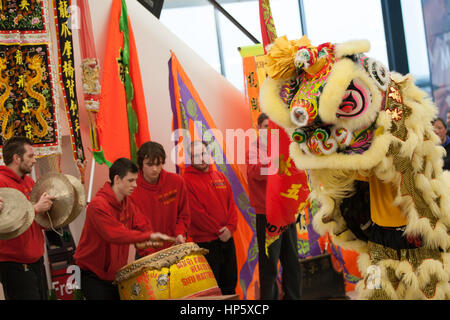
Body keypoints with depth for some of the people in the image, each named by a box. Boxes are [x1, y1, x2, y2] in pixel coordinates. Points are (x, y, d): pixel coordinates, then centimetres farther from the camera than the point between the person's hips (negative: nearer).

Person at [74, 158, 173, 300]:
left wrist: (147, 240, -21)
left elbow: (142, 225, 3)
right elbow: (114, 234, -33)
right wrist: (148, 236, -38)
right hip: (93, 274, -8)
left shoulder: (127, 202, 6)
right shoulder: (98, 205, -22)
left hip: (117, 273, 8)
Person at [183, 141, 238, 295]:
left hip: (227, 238, 6)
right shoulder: (187, 180, -7)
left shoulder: (220, 176, 13)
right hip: (205, 242, -6)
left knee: (230, 283, 12)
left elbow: (231, 203, 10)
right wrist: (219, 231, -12)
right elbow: (195, 212, -13)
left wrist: (230, 227, -7)